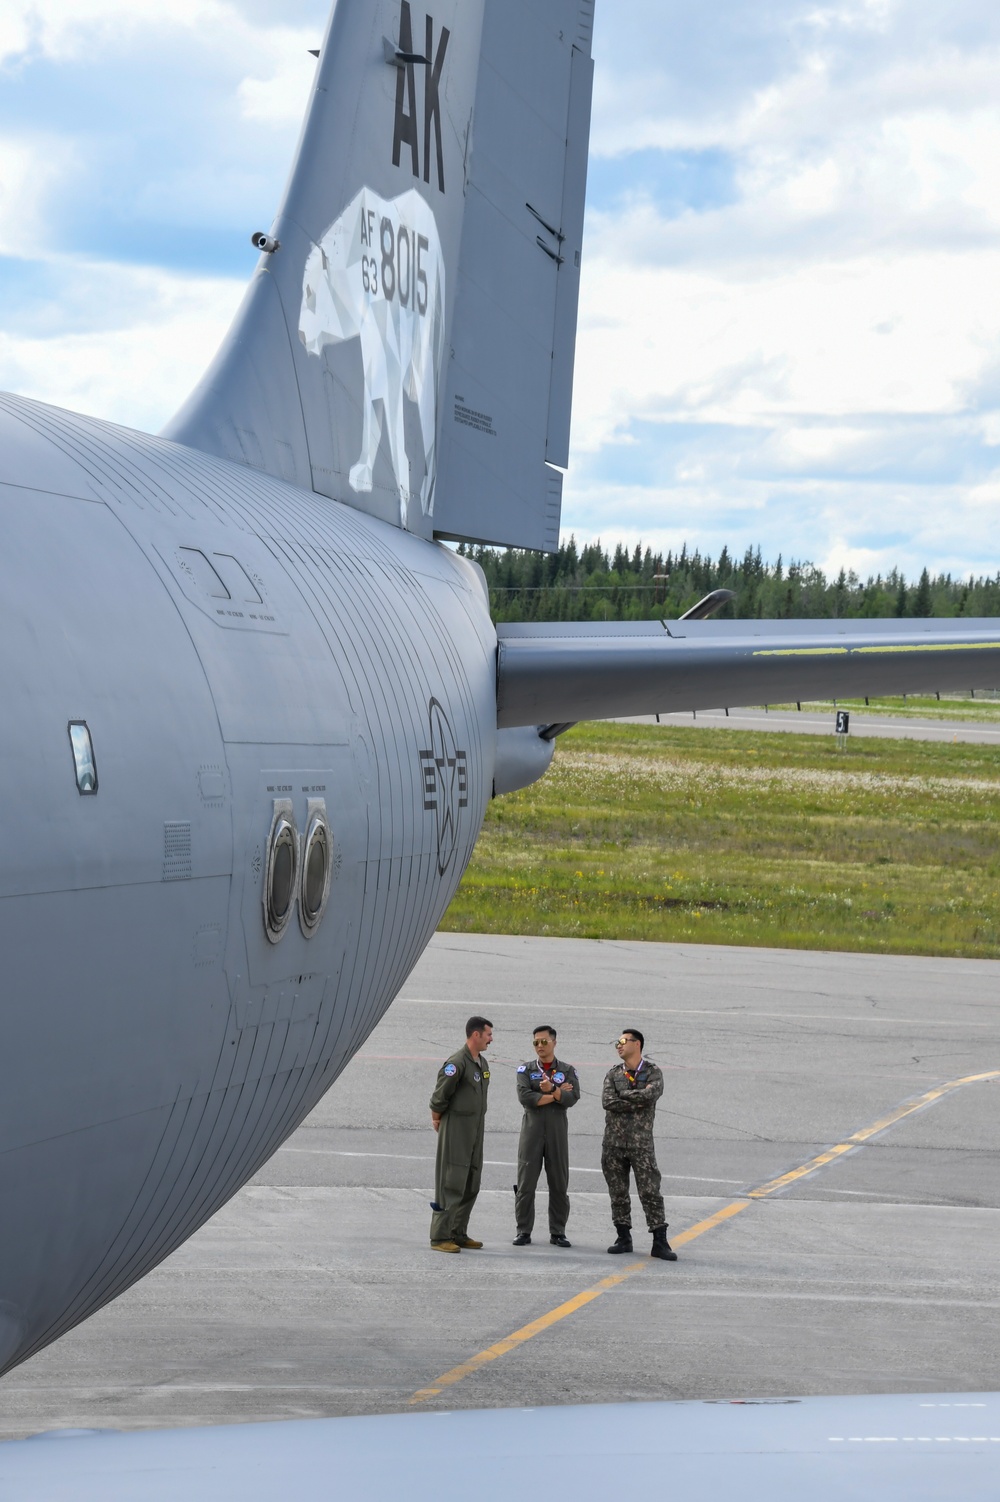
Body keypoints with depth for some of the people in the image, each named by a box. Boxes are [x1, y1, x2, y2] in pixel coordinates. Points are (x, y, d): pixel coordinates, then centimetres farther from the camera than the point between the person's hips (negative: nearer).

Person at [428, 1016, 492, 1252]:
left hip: (475, 1131, 9)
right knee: (451, 1184, -8)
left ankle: (459, 1234, 18)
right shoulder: (457, 1063, -17)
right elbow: (439, 1097, -15)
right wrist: (437, 1119, -1)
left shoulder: (482, 1064, 12)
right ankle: (440, 1237, -5)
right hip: (456, 1131, -9)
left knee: (471, 1186, 11)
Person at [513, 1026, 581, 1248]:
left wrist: (551, 1089, -20)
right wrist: (556, 1096, -9)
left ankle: (558, 1232, 10)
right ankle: (523, 1231, 3)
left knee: (559, 1185, 3)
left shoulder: (567, 1071, 9)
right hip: (531, 1132, -1)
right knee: (525, 1184, -2)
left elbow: (572, 1098, -7)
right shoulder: (525, 1070, 7)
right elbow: (524, 1097, -10)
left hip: (557, 1133, 1)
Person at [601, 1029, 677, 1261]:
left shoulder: (653, 1073, 1)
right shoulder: (613, 1074, 9)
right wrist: (637, 1102, -12)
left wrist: (622, 1095, -8)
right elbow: (607, 1102, -7)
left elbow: (650, 1095, -20)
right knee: (618, 1193, 6)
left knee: (650, 1193, -6)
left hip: (641, 1143, -3)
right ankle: (624, 1238, 15)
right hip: (614, 1143, 3)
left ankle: (660, 1243, -5)